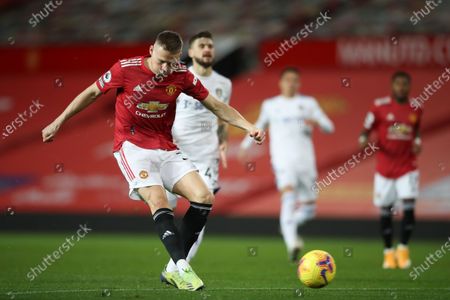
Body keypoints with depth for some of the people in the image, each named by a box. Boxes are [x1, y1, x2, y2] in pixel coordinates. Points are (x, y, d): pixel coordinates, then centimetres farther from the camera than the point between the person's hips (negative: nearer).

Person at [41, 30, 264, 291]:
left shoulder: (182, 76, -2)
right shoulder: (126, 69, -11)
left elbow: (216, 106, 6)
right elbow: (91, 94, 2)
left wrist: (248, 127, -5)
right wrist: (58, 123, 6)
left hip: (166, 149, 4)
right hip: (132, 146, -4)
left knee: (204, 197, -13)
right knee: (158, 200, -28)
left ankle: (174, 269, -7)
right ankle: (183, 268, -32)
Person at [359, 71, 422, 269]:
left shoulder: (415, 109, 5)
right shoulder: (380, 106, -4)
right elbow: (366, 130, 1)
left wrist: (417, 143, 3)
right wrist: (364, 140, -21)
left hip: (407, 167, 1)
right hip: (385, 167, -1)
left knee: (409, 207, -12)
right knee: (385, 210, 3)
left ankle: (403, 249, 3)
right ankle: (388, 252, 17)